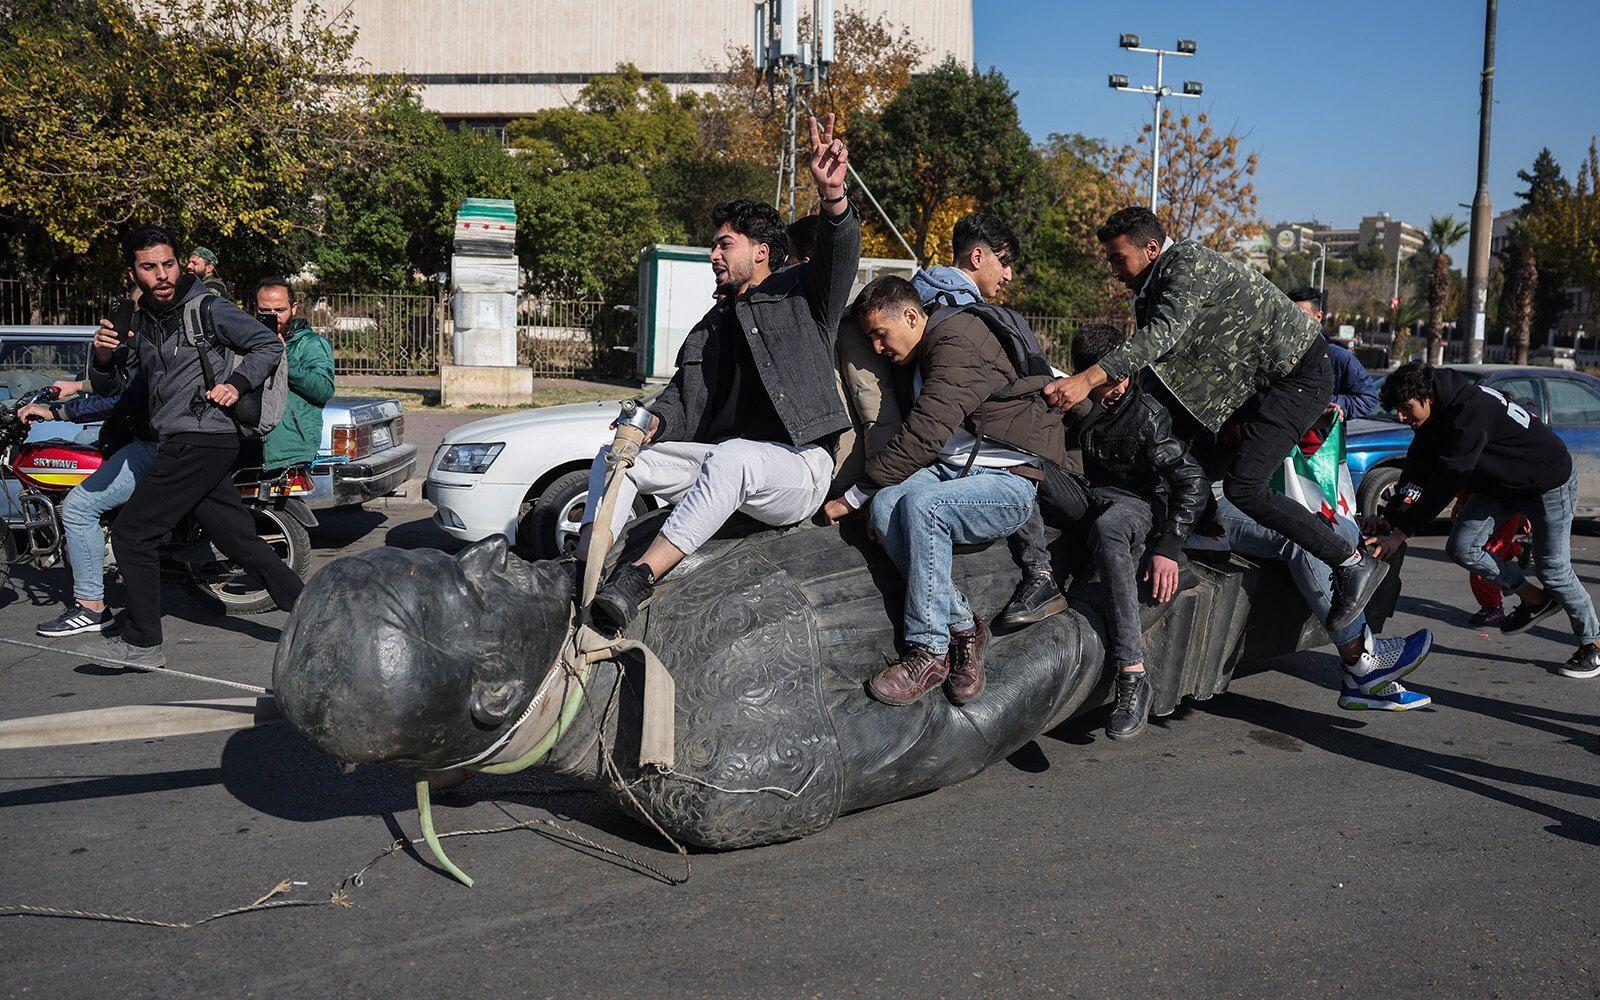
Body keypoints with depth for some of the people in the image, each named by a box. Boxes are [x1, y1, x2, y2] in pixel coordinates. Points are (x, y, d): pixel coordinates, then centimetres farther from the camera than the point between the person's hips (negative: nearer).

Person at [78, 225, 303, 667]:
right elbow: (109, 384, 16)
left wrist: (237, 384, -14)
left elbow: (268, 344, -1)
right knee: (239, 539, 9)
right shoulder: (140, 320, 16)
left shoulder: (207, 308, -5)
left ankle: (142, 642, 3)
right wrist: (102, 354, -6)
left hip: (199, 442, -8)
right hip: (180, 445, 8)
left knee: (131, 534, -6)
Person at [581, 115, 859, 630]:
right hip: (723, 461, 7)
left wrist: (833, 199, -33)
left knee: (731, 456, -40)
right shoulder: (710, 327, 26)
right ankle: (584, 577, -25)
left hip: (797, 467, -7)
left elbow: (840, 257, -12)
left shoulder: (800, 294, 8)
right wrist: (655, 422, -7)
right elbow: (682, 395, 16)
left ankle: (639, 577, -46)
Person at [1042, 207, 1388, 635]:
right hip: (1259, 381, 10)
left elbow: (1163, 334, -34)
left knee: (1243, 487, -18)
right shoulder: (1154, 287, 12)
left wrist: (1088, 378, -42)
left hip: (1299, 374, -10)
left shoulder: (1188, 262, -19)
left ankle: (1353, 563, -7)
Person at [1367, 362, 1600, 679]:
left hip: (1549, 483, -8)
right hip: (1499, 484, 8)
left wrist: (1400, 533, -37)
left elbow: (1446, 482, -38)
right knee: (1462, 548, -3)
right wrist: (1390, 518, -20)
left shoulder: (1471, 412, -36)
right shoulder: (1439, 412, -8)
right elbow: (1416, 472, -9)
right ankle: (1537, 600, 15)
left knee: (1553, 569, -1)